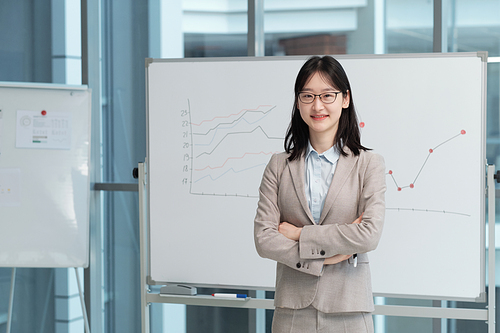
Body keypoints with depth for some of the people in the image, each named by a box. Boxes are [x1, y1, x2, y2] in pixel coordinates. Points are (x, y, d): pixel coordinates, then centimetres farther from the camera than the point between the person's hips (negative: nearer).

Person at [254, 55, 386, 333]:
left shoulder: (369, 164, -1)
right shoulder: (279, 166, 5)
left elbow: (370, 235, -13)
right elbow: (263, 239, -4)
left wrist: (299, 234, -9)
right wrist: (325, 257, -13)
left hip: (348, 310, -1)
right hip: (292, 310, 1)